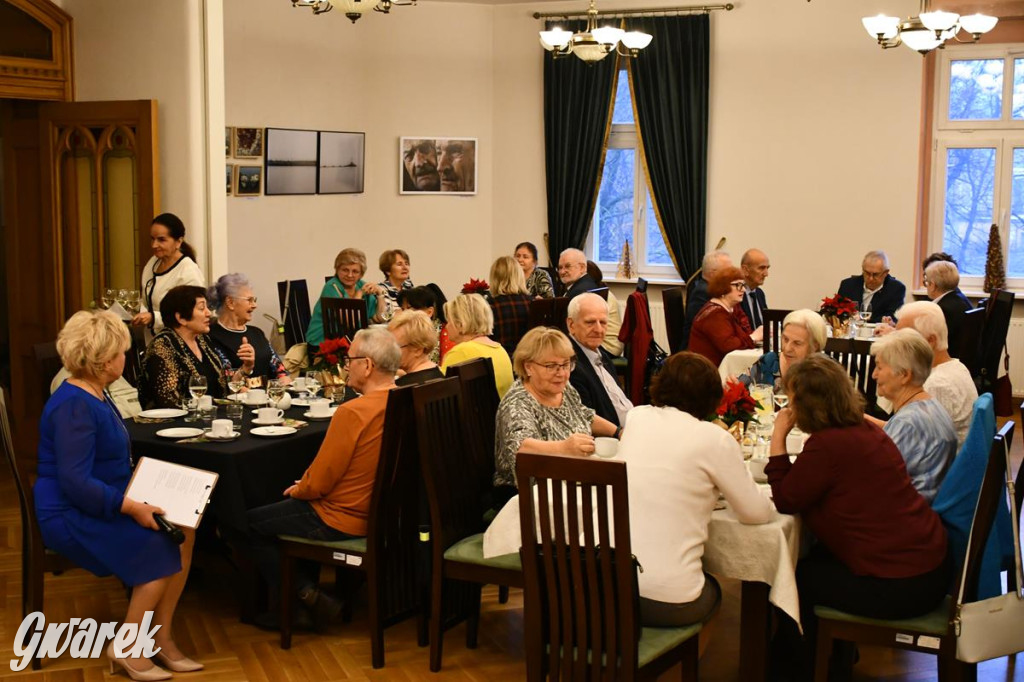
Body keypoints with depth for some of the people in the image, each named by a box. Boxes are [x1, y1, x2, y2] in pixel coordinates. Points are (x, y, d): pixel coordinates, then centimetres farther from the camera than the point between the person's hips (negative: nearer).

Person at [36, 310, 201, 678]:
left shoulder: (94, 394, 10)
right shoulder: (74, 405, -22)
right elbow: (74, 483, -28)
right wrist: (131, 507, -27)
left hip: (98, 505, 10)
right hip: (71, 516, -9)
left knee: (182, 531, -6)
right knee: (161, 548, -20)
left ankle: (161, 638, 1)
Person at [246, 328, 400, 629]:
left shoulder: (352, 412, -27)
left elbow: (318, 484, -20)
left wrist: (297, 490, 2)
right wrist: (304, 487, 12)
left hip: (346, 520, -8)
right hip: (381, 511, 8)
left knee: (252, 524, 9)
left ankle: (306, 597, 8)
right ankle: (310, 592, 28)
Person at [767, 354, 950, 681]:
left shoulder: (827, 445, -21)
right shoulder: (865, 430, 8)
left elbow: (785, 501, -10)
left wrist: (778, 437, -6)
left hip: (897, 586, -9)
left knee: (793, 577, 10)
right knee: (816, 558, 26)